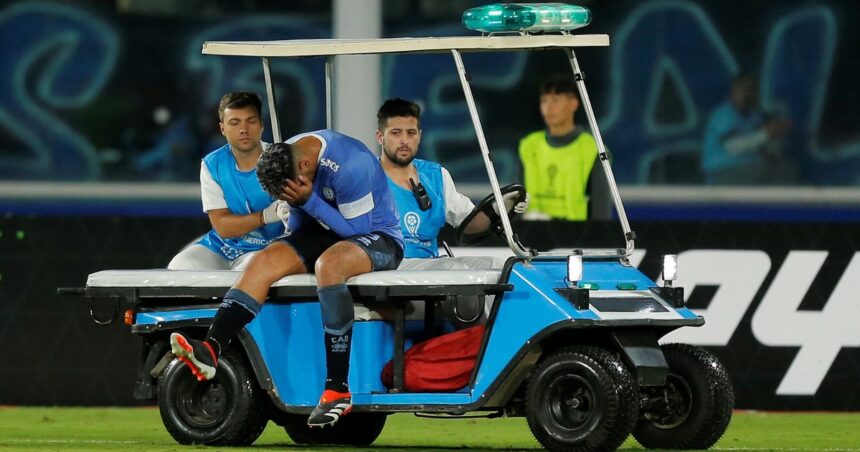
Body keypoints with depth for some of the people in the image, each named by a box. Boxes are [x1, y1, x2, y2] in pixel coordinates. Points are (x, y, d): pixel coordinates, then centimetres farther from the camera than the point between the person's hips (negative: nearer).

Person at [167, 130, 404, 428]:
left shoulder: (349, 166, -27)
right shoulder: (286, 157, -2)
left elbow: (357, 228, -22)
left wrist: (309, 201, -25)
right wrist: (291, 244, 7)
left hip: (378, 236, -8)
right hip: (325, 234, 8)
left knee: (328, 265, -38)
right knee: (264, 261, -18)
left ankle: (338, 390, -39)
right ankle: (210, 350, -34)